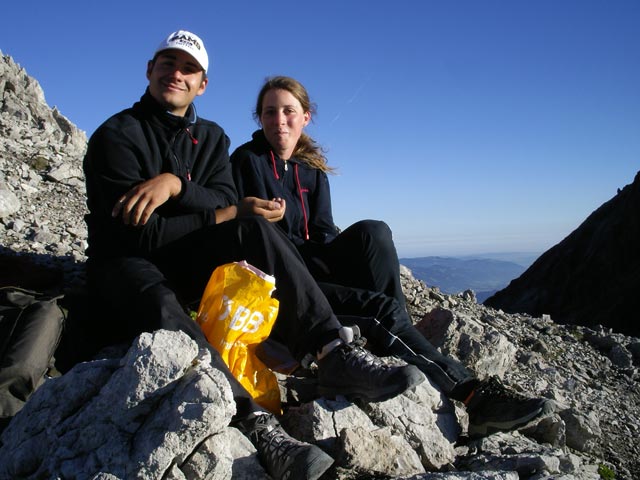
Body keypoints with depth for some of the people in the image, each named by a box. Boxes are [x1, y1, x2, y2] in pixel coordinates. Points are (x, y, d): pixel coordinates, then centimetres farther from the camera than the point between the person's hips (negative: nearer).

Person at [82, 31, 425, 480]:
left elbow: (226, 203, -7)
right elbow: (141, 234, -16)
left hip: (187, 262, 4)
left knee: (253, 228, -24)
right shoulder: (117, 136, -7)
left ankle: (335, 353, -35)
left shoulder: (211, 137, 10)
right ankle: (255, 423, -50)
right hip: (125, 263, -3)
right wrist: (212, 217, -10)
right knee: (161, 308, -39)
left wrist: (177, 184, -26)